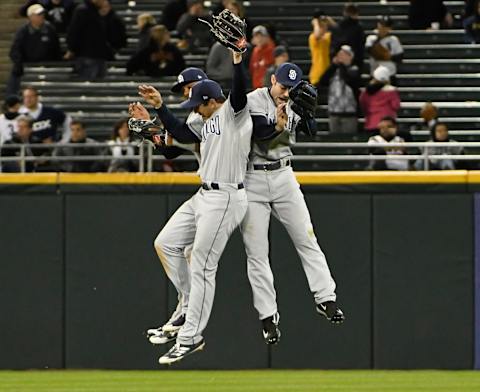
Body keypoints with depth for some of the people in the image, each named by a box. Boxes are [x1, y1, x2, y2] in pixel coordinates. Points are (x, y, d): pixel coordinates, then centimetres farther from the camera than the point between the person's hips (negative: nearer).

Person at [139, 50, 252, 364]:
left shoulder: (233, 114, -10)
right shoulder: (209, 123, 18)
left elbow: (239, 91, -28)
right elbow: (181, 134, 26)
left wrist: (238, 60, -42)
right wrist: (159, 106, 19)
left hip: (225, 199, -10)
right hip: (204, 196, 10)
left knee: (202, 268, -8)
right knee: (165, 244, 14)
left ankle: (190, 338, -4)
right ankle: (189, 304, 21)